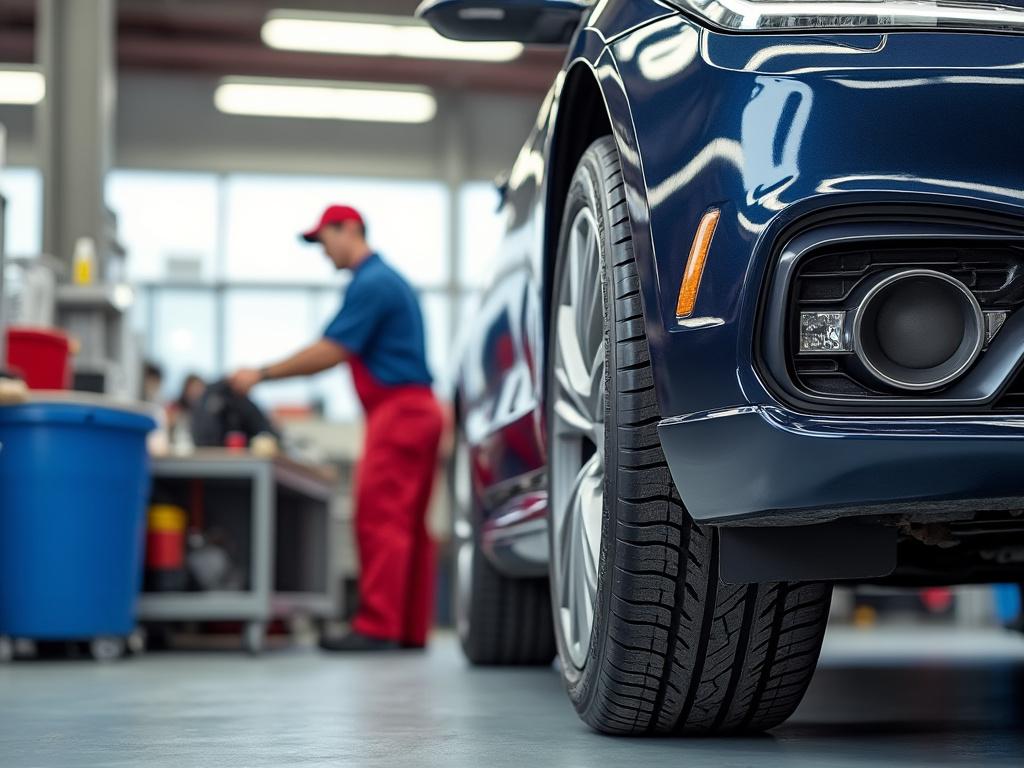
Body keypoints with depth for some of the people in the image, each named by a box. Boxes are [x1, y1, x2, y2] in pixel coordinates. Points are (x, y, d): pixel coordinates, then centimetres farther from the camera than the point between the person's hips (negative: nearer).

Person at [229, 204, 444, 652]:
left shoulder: (371, 283, -12)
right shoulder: (386, 279, 21)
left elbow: (330, 352, -15)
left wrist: (262, 375, -9)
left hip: (398, 410, -10)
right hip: (416, 412, 10)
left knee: (380, 519, -11)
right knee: (409, 525, 9)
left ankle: (377, 627, -12)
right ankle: (411, 629, 11)